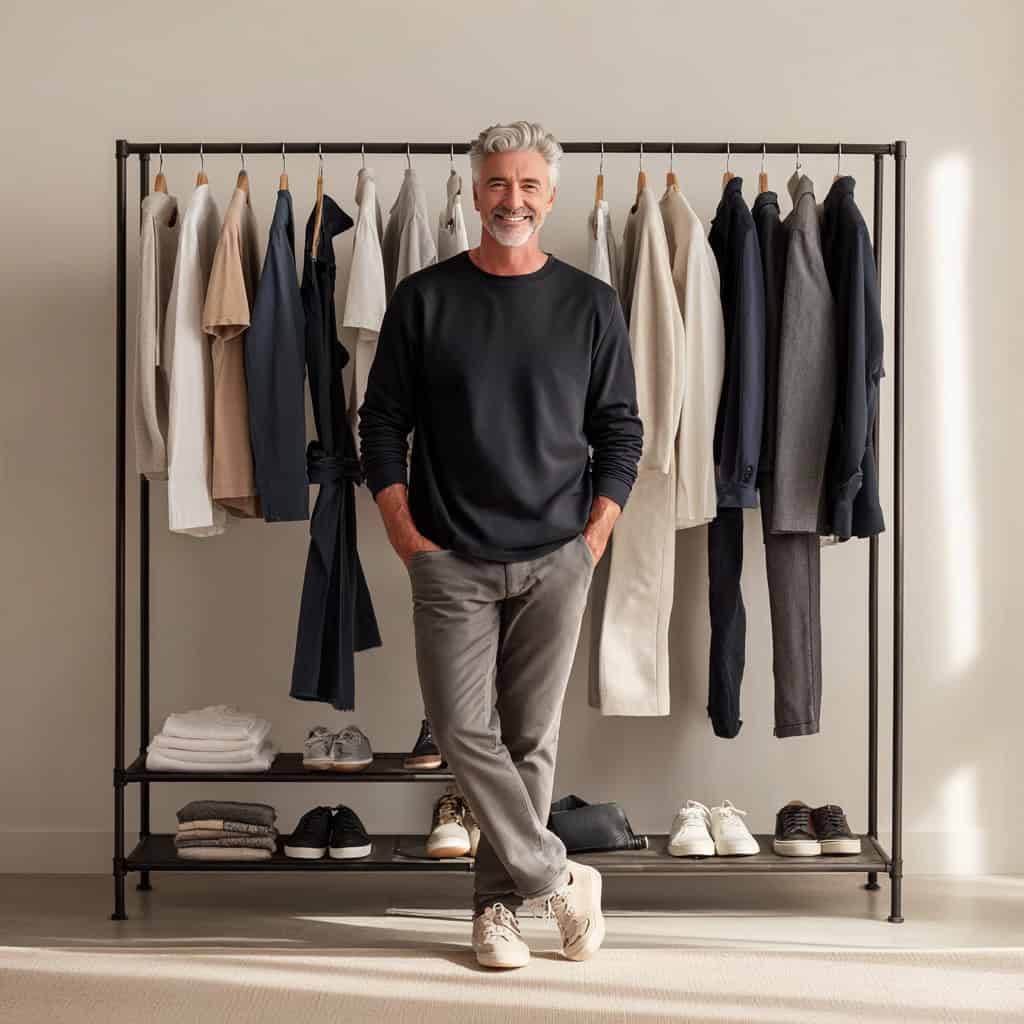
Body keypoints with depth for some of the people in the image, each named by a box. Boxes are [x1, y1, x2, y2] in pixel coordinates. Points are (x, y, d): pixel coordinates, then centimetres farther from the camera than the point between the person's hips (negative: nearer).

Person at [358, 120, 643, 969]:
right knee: (464, 727, -7)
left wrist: (594, 541, -2)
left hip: (555, 559, 0)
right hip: (450, 560, 0)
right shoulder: (424, 299, 3)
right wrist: (408, 538, -3)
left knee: (531, 738, 5)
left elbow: (621, 430, 7)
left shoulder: (591, 305, 5)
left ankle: (499, 903, 18)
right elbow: (383, 423, 4)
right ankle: (560, 879, 8)